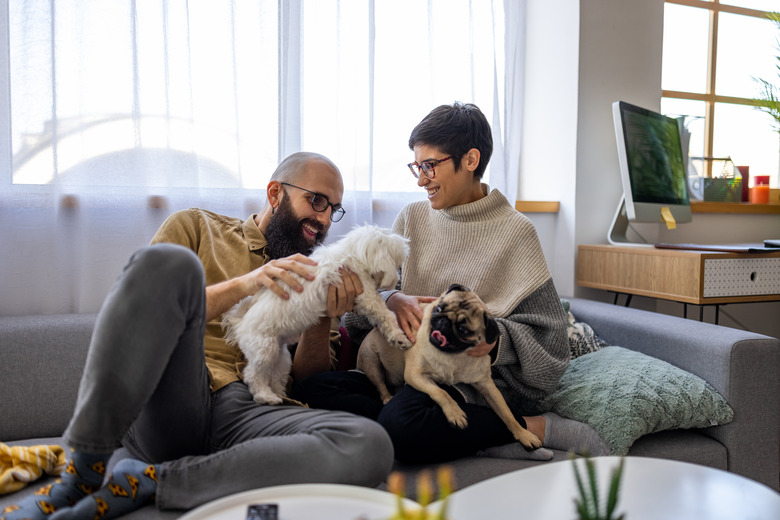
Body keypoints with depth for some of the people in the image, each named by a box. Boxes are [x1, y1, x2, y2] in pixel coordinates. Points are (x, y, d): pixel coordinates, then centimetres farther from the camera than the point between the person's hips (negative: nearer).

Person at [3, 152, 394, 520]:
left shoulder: (309, 278, 25)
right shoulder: (197, 227, 18)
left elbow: (306, 382, 17)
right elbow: (141, 315, 3)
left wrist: (324, 319, -2)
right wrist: (243, 285, -9)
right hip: (161, 408, -2)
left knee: (370, 446, -30)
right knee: (168, 261, -29)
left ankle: (146, 481, -21)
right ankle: (84, 471, -23)